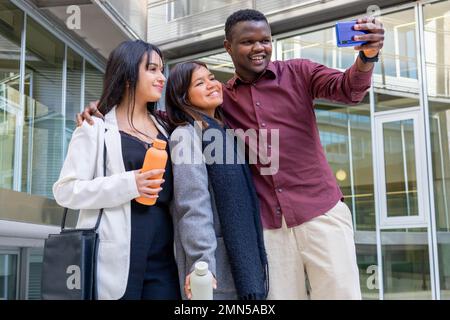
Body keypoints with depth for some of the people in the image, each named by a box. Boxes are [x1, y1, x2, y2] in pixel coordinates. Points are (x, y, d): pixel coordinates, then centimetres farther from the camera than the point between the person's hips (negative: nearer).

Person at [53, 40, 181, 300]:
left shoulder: (164, 129, 17)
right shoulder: (96, 128, 0)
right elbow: (66, 190, -8)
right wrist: (128, 185, -18)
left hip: (163, 256, 5)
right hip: (116, 257, -5)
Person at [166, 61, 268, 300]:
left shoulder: (225, 132, 16)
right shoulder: (186, 135, -8)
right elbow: (193, 206, -18)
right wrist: (202, 263, -24)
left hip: (243, 257, 8)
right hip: (216, 263, -8)